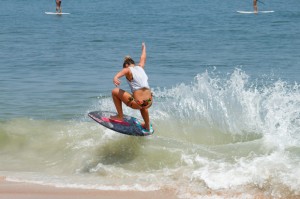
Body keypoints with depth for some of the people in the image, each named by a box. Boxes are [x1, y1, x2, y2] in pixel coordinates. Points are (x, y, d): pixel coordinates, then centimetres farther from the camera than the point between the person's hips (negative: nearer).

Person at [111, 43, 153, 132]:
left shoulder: (128, 70, 0)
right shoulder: (140, 67, 16)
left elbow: (121, 73, -24)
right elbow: (143, 58, 37)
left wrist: (115, 78, -46)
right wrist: (144, 47, 58)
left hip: (138, 103, -6)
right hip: (149, 103, 6)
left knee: (115, 92, 10)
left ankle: (120, 117, 12)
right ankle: (147, 126, 53)